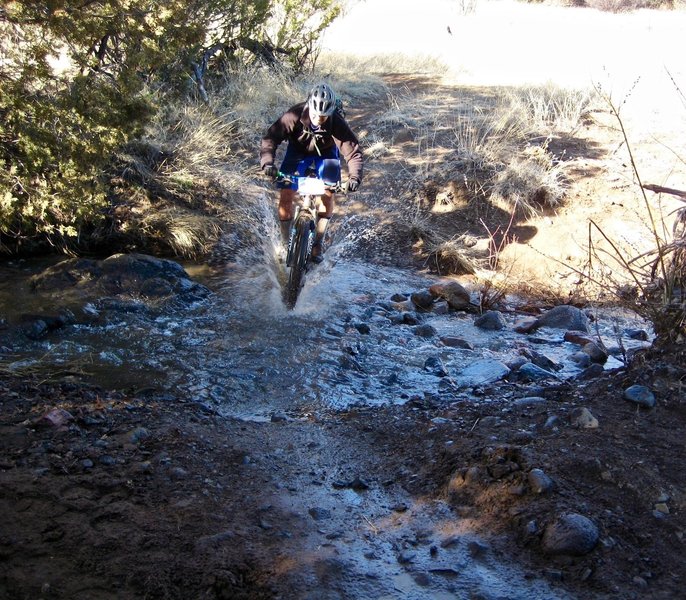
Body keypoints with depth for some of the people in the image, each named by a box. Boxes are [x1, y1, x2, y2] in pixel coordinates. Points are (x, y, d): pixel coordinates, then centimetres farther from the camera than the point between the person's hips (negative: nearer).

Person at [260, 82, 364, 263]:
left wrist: (355, 177, -44)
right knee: (285, 197, -10)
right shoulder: (294, 116, -33)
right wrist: (267, 163, -49)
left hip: (325, 154, 0)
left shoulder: (337, 122, -32)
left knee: (327, 196, -15)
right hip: (298, 152, 0)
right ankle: (285, 243, 6)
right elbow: (270, 138, -32)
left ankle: (318, 243, 2)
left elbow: (353, 151, -29)